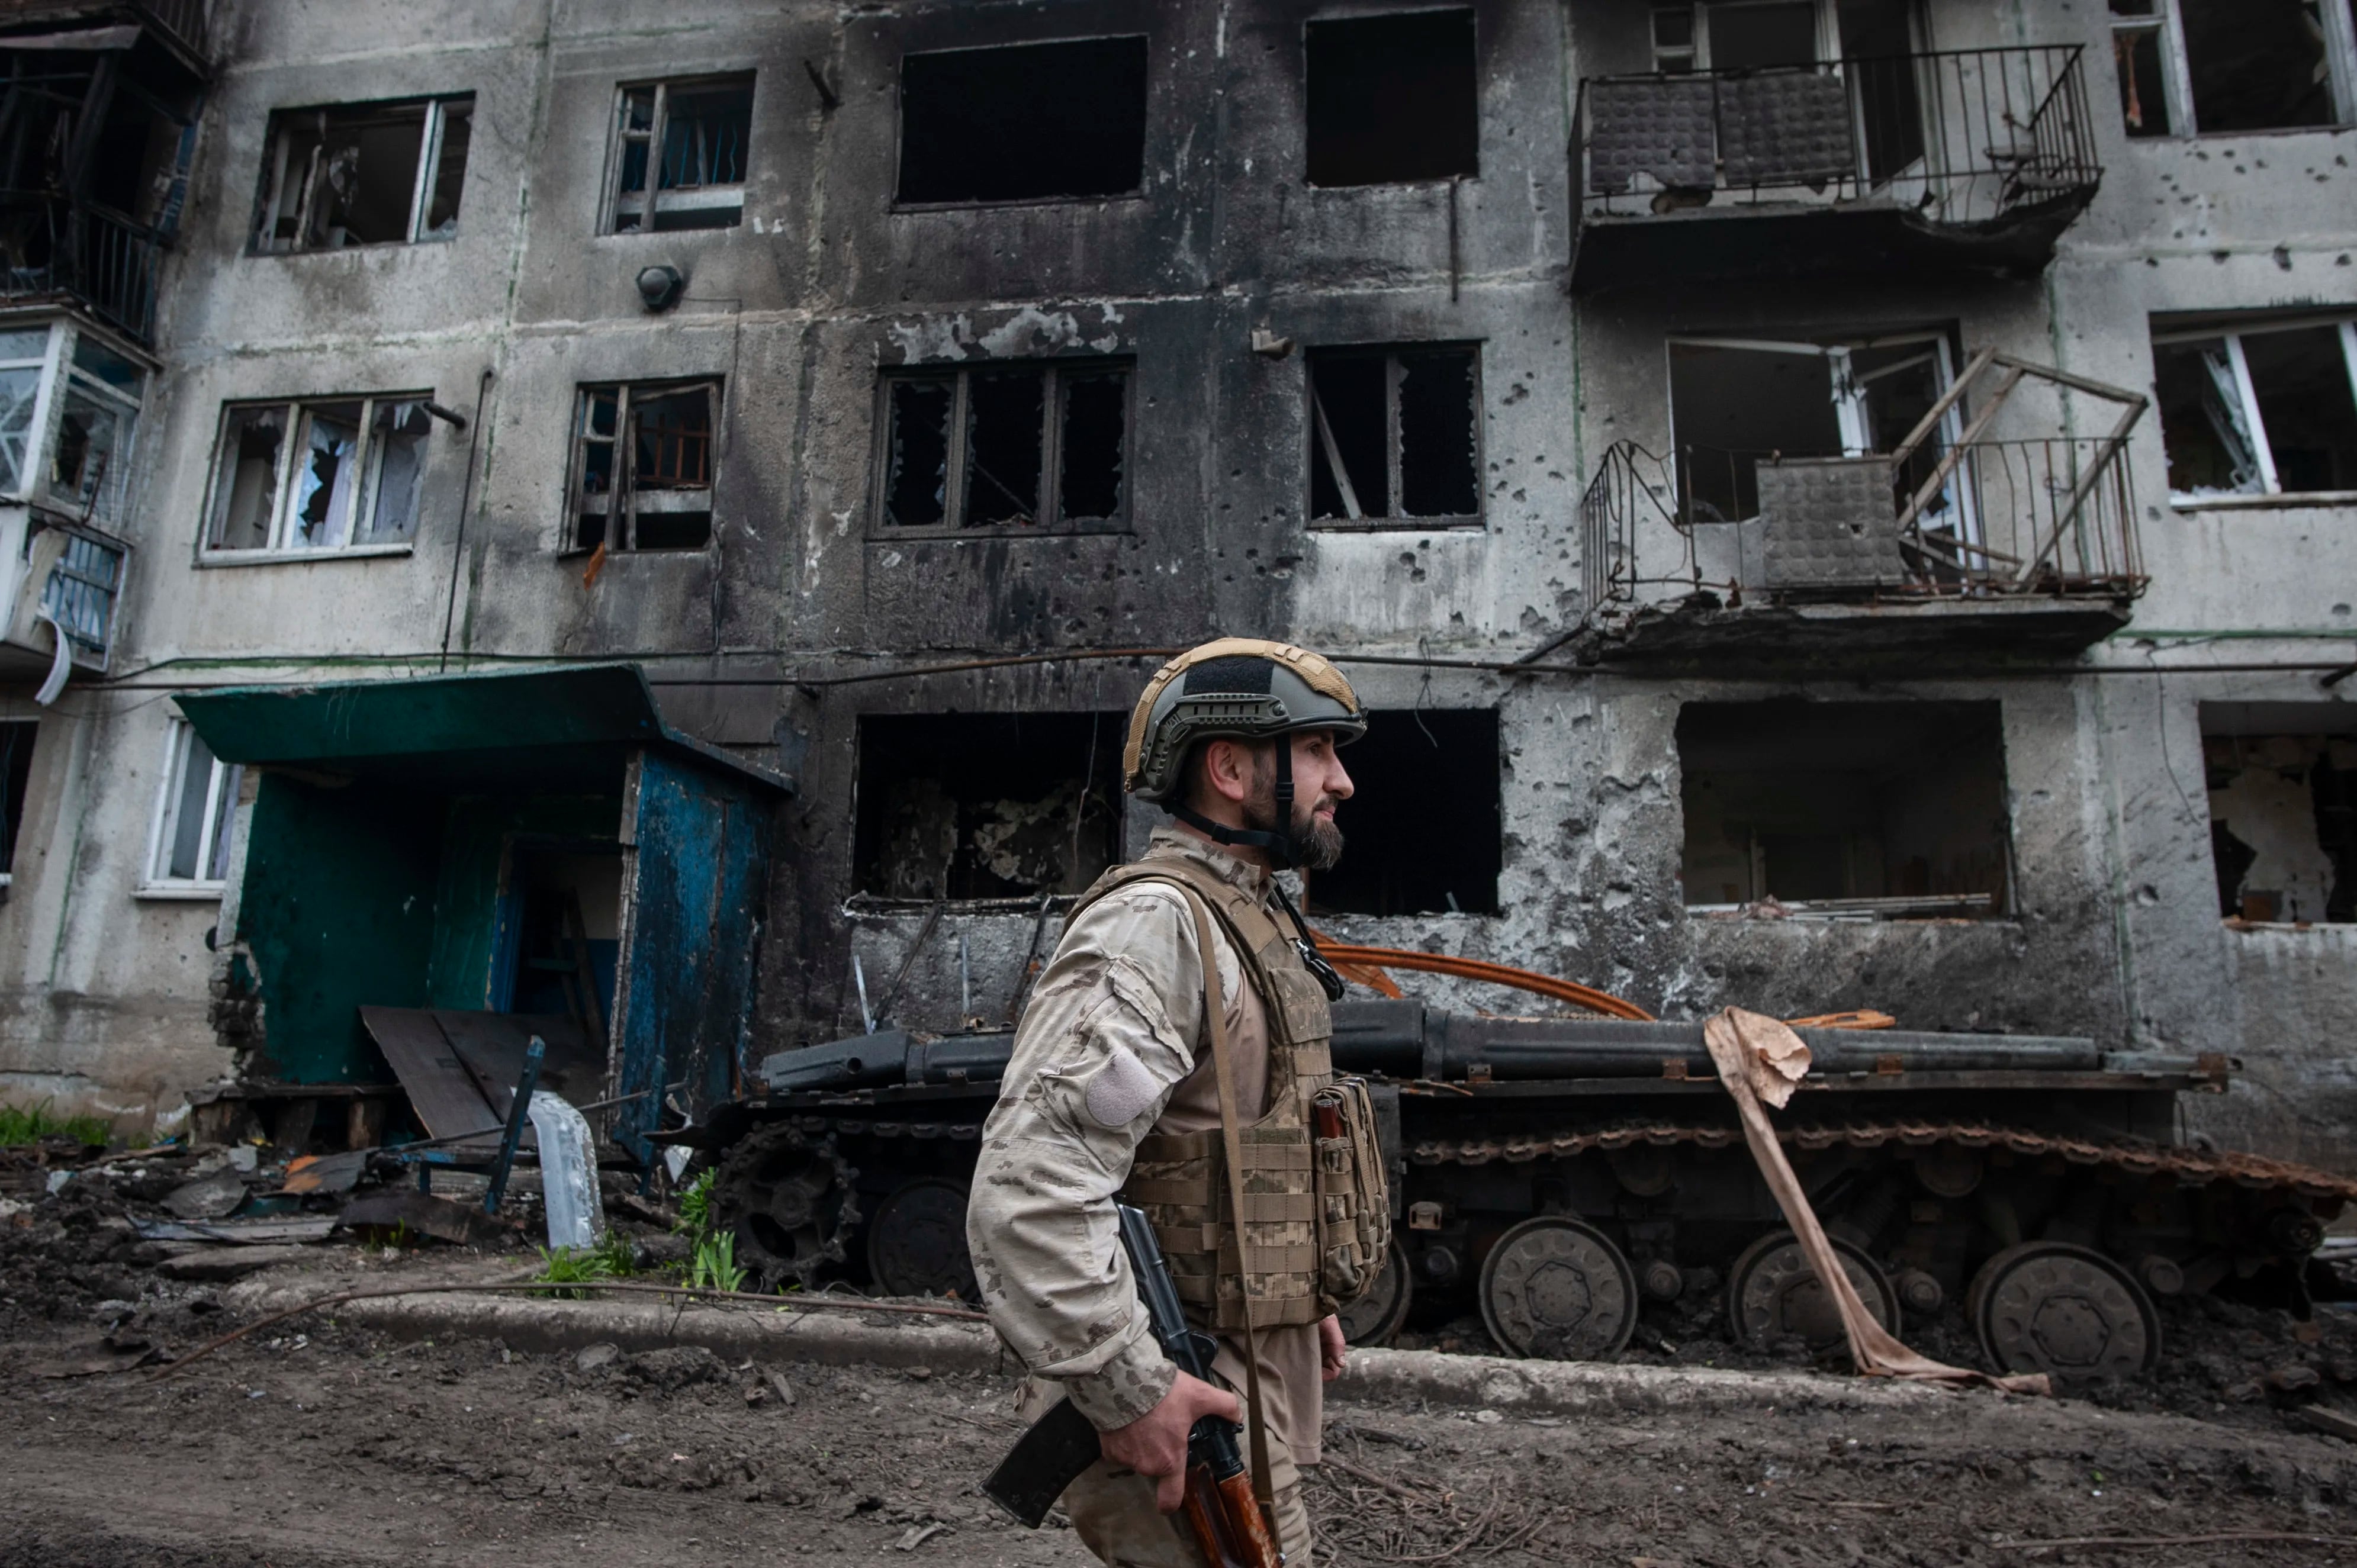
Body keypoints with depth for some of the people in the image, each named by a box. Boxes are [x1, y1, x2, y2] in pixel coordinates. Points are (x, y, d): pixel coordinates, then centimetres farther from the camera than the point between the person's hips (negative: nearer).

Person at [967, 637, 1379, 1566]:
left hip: (1263, 1374, 10)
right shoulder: (1154, 922, -21)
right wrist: (1127, 1391, -27)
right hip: (1190, 1406, -10)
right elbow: (1031, 1183, -30)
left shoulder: (1260, 921, 12)